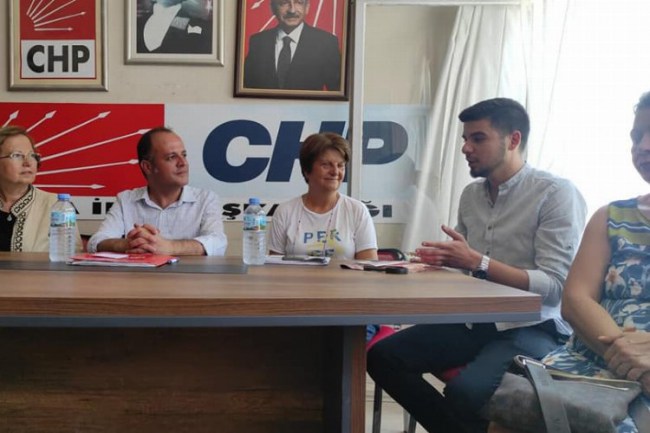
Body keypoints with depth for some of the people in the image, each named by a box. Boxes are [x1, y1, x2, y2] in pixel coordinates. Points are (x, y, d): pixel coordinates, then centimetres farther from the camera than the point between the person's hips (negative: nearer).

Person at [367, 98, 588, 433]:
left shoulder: (556, 194, -11)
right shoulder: (470, 194, 11)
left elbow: (555, 286, -18)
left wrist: (477, 261, -25)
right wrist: (443, 260, -8)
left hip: (533, 327, -7)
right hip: (475, 320, 7)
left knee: (465, 391, -33)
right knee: (382, 357, -8)